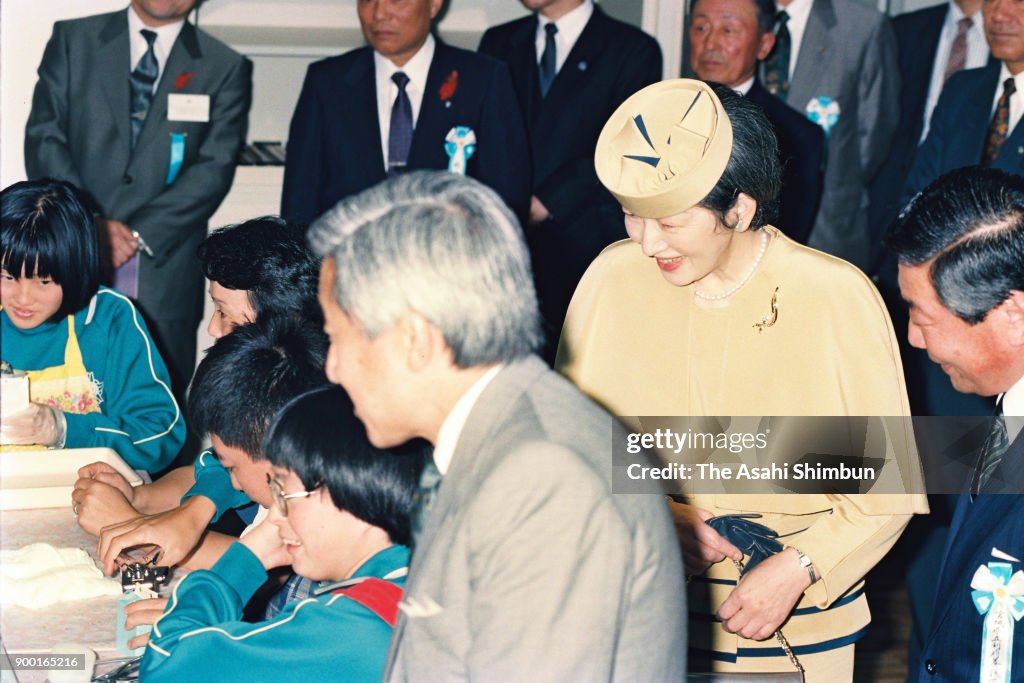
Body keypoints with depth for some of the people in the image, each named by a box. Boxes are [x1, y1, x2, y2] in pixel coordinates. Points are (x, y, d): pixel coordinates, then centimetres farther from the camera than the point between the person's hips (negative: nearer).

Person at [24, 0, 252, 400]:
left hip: (162, 270, 0)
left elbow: (214, 168, -3)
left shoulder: (226, 69, 7)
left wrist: (138, 233, -13)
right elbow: (44, 139, 2)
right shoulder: (72, 41, 10)